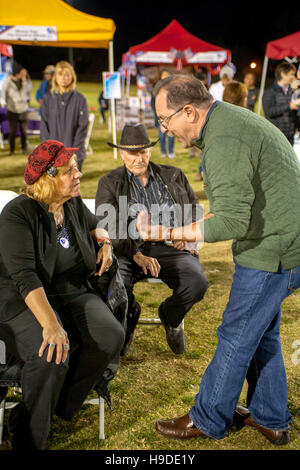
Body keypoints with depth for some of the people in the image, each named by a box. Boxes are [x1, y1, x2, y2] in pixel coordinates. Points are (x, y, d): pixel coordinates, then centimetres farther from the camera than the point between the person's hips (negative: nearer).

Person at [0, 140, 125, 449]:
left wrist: (104, 242, 8)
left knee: (111, 337, -23)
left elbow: (94, 225, 33)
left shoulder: (74, 205, 8)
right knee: (52, 355, -34)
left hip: (75, 293, 6)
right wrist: (51, 325, -36)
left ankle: (58, 408, -8)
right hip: (26, 303, -6)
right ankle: (28, 439, -11)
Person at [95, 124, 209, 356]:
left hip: (170, 247, 2)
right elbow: (108, 227, -4)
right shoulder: (109, 183, 9)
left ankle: (170, 316, 9)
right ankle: (129, 316, 9)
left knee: (198, 282, -28)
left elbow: (195, 209, 22)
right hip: (128, 250, -1)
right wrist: (136, 255, -21)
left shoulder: (174, 176, 17)